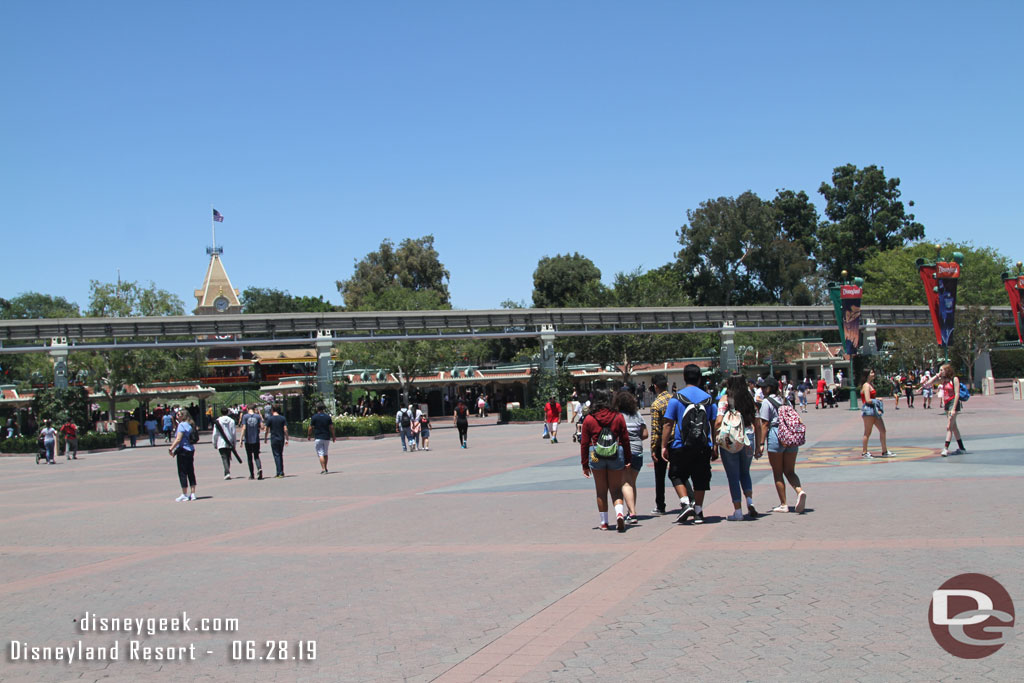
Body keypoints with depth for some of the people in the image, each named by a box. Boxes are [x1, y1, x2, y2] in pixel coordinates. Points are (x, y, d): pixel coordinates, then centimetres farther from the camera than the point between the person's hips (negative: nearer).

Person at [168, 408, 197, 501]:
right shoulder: (190, 425, 13)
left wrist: (171, 448, -15)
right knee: (191, 472, 10)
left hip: (183, 450, -8)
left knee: (182, 473, -2)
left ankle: (184, 494, -1)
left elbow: (178, 439, -20)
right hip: (191, 450, 8)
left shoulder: (181, 425, -12)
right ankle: (193, 493, 11)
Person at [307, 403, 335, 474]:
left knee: (320, 454, -5)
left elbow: (311, 428, -3)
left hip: (318, 438, -4)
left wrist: (309, 435, 12)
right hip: (326, 437, 4)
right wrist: (333, 436, 9)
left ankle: (323, 469, -16)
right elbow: (331, 427, 1)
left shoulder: (314, 417, -5)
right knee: (325, 453, 17)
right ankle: (325, 468, 23)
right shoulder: (328, 417, 3)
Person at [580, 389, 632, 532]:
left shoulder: (589, 419, -1)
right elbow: (625, 439, 2)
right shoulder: (618, 417, 0)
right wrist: (627, 460, 10)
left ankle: (604, 522, 15)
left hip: (596, 456, 0)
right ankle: (620, 513, -17)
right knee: (616, 490, 7)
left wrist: (585, 464, 7)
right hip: (616, 456, 0)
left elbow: (584, 443, 0)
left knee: (601, 491, 12)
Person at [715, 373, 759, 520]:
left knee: (733, 476, 6)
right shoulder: (750, 399, 5)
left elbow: (719, 422, -13)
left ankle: (738, 511, 6)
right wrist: (758, 445, 13)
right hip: (748, 439, 3)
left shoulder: (725, 399, -5)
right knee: (745, 472, 22)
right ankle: (750, 500, 2)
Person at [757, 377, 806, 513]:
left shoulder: (767, 402, -4)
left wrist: (761, 443, -10)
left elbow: (765, 424, -9)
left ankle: (783, 504, 5)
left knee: (777, 473, 5)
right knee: (790, 471, 10)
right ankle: (800, 491, -18)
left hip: (775, 435, -6)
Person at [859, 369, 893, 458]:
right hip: (868, 410, -9)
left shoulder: (871, 385, 18)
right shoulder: (866, 385, -13)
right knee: (867, 433, -1)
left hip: (874, 410, 9)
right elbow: (868, 400, -20)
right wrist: (877, 399, -6)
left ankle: (884, 451, 13)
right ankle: (864, 452, 8)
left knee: (883, 431, 7)